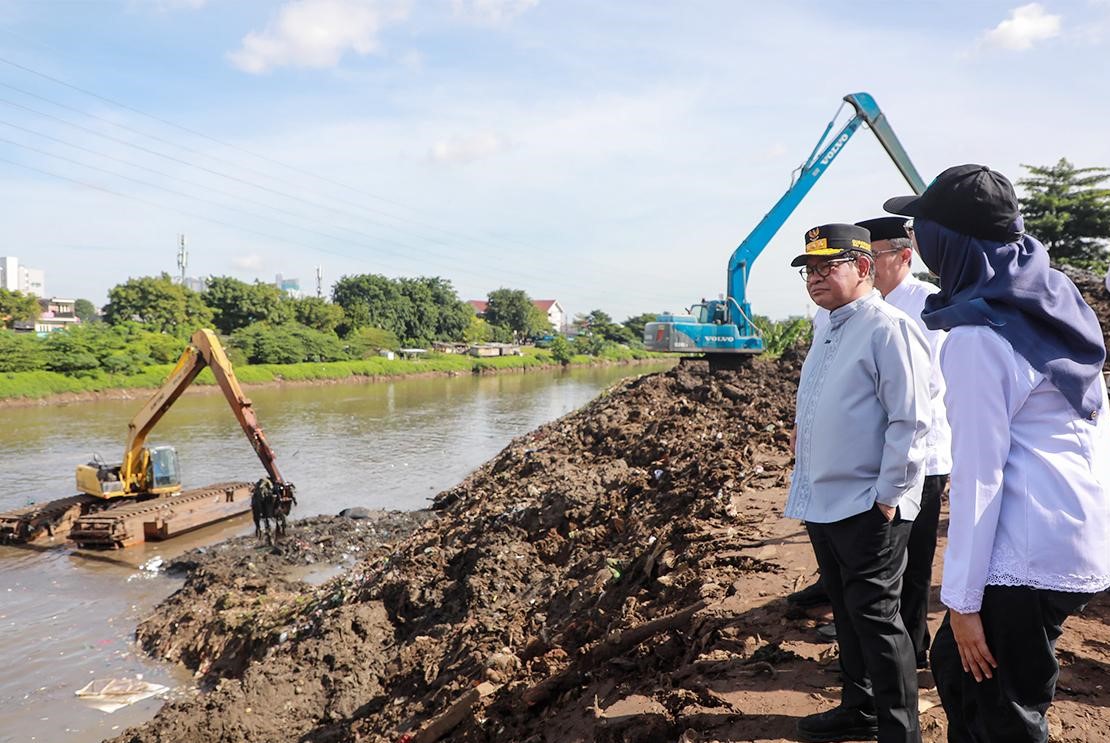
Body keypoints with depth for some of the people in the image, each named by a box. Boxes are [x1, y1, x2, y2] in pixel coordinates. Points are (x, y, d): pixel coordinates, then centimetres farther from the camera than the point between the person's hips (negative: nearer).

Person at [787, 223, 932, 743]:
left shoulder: (887, 328, -14)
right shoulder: (829, 331, 14)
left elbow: (909, 421, -18)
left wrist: (887, 498, -17)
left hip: (867, 508, -9)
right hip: (822, 501, 9)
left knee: (874, 617, 1)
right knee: (846, 612, 18)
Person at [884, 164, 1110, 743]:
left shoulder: (977, 336, -19)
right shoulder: (1055, 295, 7)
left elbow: (979, 474, -20)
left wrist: (963, 600, -14)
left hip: (1030, 554, -9)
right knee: (952, 662, 23)